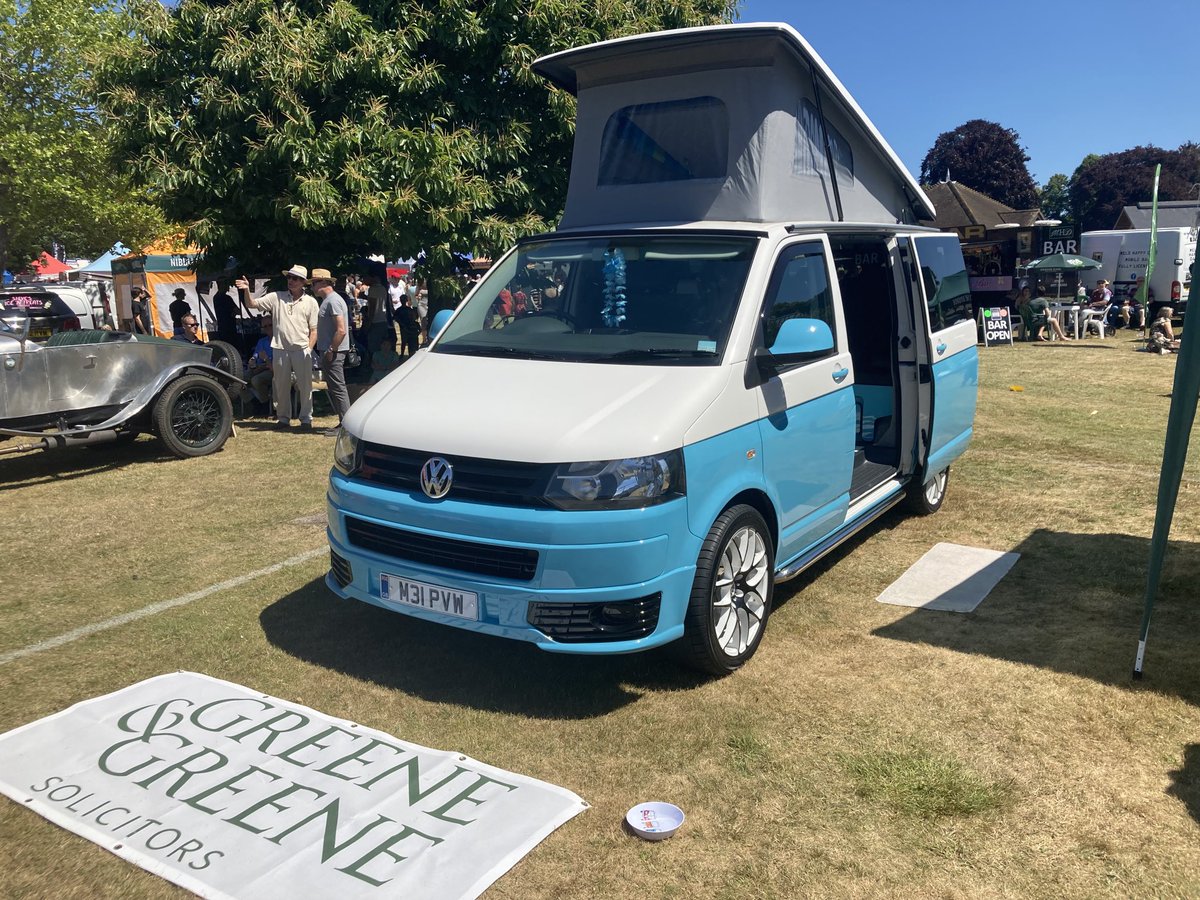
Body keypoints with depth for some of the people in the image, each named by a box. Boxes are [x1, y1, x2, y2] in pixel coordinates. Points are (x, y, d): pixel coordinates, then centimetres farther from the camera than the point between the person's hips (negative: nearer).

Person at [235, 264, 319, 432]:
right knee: (281, 386, 10)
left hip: (301, 349, -2)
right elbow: (251, 304, 4)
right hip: (280, 349, 2)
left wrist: (309, 350, -6)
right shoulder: (276, 297, 6)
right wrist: (247, 290, -14)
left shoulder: (310, 302, 4)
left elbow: (314, 330, 3)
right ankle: (283, 418, 22)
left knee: (305, 386, 2)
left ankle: (306, 419, 12)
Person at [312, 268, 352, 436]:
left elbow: (341, 330, -24)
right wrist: (326, 351, 17)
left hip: (333, 353, -10)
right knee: (334, 388, 13)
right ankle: (344, 422, 19)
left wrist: (331, 351, -21)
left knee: (338, 389, -8)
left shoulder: (333, 301, -15)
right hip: (328, 351, 10)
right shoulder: (327, 300, 17)